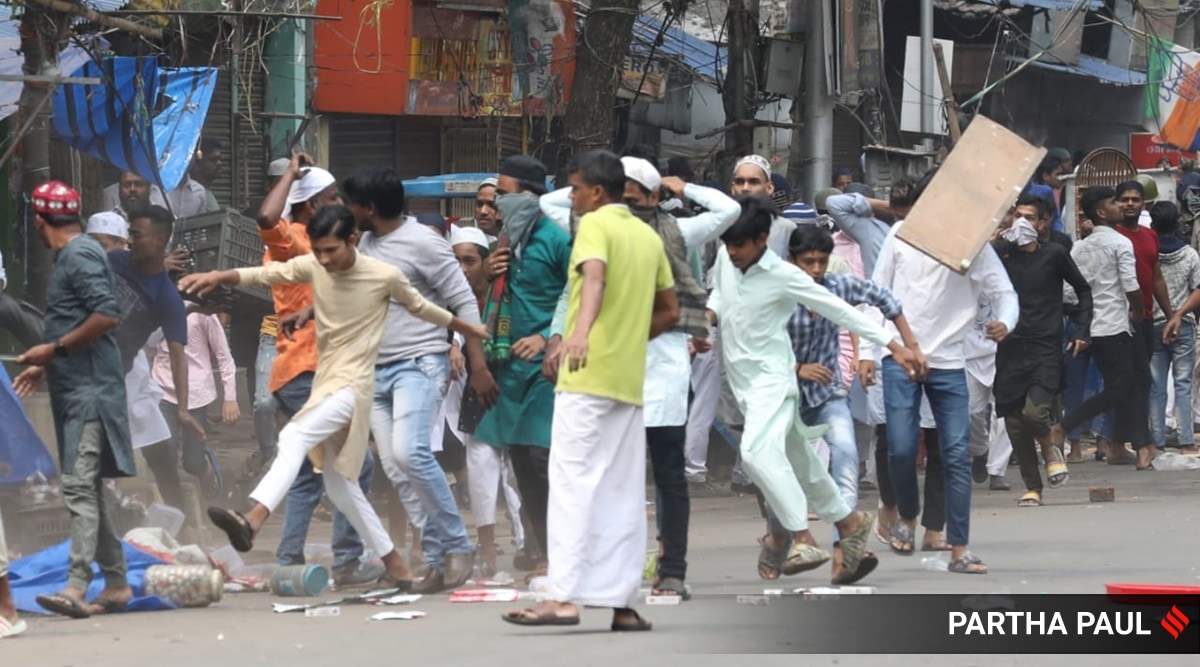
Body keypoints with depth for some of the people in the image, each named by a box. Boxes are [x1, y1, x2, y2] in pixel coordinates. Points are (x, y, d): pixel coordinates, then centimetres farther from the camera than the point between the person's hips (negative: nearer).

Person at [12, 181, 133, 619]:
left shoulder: (80, 255, -11)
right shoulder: (70, 256, 19)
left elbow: (106, 315, -22)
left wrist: (54, 348, -16)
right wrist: (46, 366, 23)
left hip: (89, 390, -10)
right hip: (76, 390, 10)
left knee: (79, 485, -17)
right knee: (87, 489, 12)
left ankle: (76, 587, -24)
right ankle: (116, 583, 16)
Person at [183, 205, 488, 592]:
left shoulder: (385, 277, -9)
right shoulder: (312, 267, 1)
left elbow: (421, 307, 8)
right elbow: (267, 273, -11)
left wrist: (467, 330, 22)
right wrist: (218, 277, -28)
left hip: (353, 386, -7)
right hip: (324, 382, 7)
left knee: (294, 437, -30)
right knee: (339, 485, 12)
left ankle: (254, 520, -46)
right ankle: (396, 566, 21)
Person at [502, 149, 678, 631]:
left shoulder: (596, 224, -4)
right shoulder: (650, 237, 18)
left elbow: (594, 277, -26)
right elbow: (669, 311, 23)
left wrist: (581, 331, -41)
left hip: (588, 376, -7)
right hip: (630, 380, 7)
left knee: (573, 483, -11)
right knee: (624, 493, 8)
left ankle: (564, 597, -19)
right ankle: (624, 603, 6)